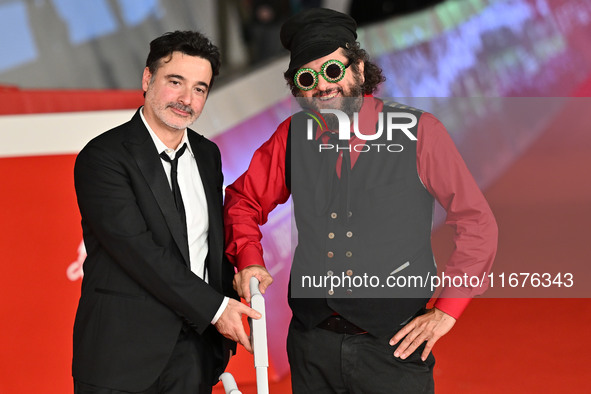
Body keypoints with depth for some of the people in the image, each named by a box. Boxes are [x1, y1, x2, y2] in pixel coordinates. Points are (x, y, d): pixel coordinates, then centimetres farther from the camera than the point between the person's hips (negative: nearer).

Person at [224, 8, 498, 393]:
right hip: (312, 344, 3)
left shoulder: (418, 131, -5)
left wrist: (446, 311, -6)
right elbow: (244, 201, 18)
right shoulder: (294, 135, 3)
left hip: (395, 346, -3)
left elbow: (478, 224, -2)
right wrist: (249, 260, 0)